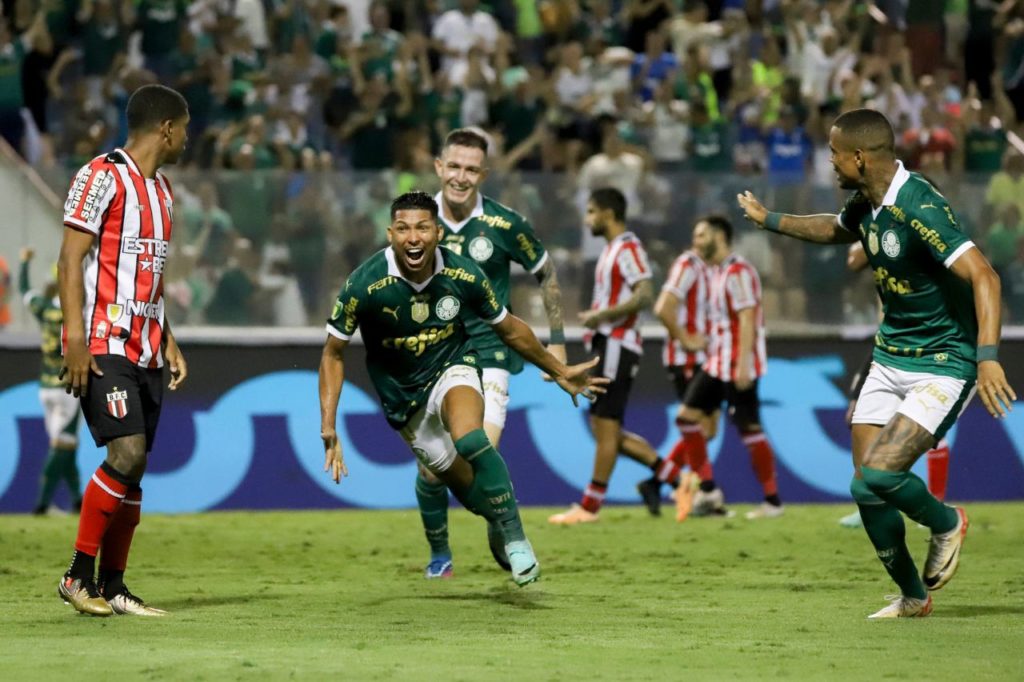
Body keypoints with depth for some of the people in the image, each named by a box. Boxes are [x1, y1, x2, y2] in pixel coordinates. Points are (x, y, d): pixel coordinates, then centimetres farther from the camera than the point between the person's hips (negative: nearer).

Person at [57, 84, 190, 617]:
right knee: (127, 454, -18)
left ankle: (112, 587, 9)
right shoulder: (102, 176, -7)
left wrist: (167, 342, 20)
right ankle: (79, 574, -10)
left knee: (133, 469, 5)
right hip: (103, 347, -8)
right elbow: (70, 259, -12)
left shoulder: (161, 190, 20)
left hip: (145, 349, 9)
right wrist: (76, 336, -20)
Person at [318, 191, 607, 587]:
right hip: (403, 394, 1)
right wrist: (328, 428, -19)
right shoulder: (365, 284, -23)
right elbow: (333, 354, -11)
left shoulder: (463, 275, -17)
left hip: (453, 369, -1)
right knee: (461, 481, 1)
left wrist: (559, 372, 11)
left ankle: (514, 536, -20)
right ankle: (504, 532, 32)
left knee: (468, 439, -32)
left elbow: (510, 329, 2)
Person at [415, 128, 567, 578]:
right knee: (431, 467, 0)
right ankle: (439, 554, 23)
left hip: (488, 351, -2)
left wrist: (557, 340, 5)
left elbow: (546, 275, 6)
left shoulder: (505, 225, -9)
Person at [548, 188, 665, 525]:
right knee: (604, 427, 9)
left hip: (617, 345, -11)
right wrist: (595, 317, 13)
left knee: (606, 426, -6)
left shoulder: (628, 248, -12)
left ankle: (590, 506, -4)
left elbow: (644, 295, -22)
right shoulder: (611, 249, 19)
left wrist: (603, 315, -22)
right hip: (606, 346, 11)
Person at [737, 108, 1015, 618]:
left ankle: (946, 524, 10)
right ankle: (912, 596, 21)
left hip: (943, 365, -8)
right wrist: (769, 220, 38)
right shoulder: (865, 205, 3)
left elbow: (983, 276, -32)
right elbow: (834, 230, 30)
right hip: (889, 359, 8)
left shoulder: (920, 208, -24)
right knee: (867, 489, 2)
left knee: (878, 476, -21)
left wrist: (988, 355, -42)